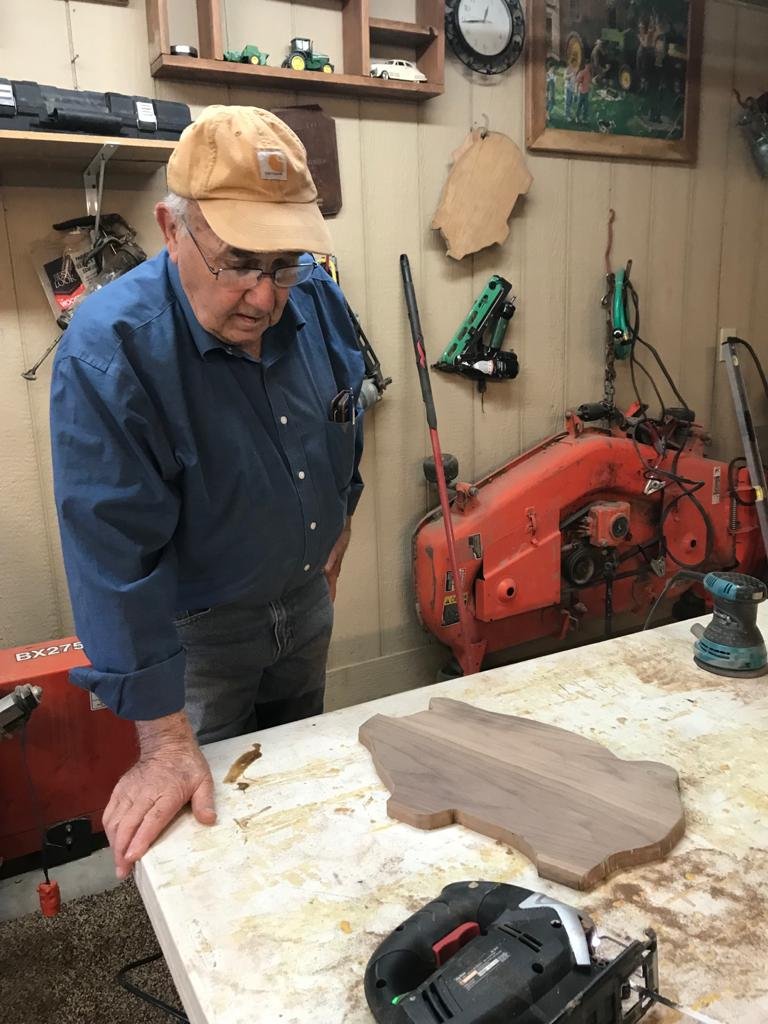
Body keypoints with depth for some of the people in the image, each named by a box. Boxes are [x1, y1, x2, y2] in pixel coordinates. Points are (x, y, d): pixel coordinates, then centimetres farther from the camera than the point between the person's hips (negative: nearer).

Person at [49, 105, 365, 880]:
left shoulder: (317, 300, -12)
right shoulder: (108, 352, -30)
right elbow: (117, 553, -30)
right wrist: (164, 742, -27)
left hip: (305, 598, 6)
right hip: (195, 628, -5)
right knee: (214, 815, 16)